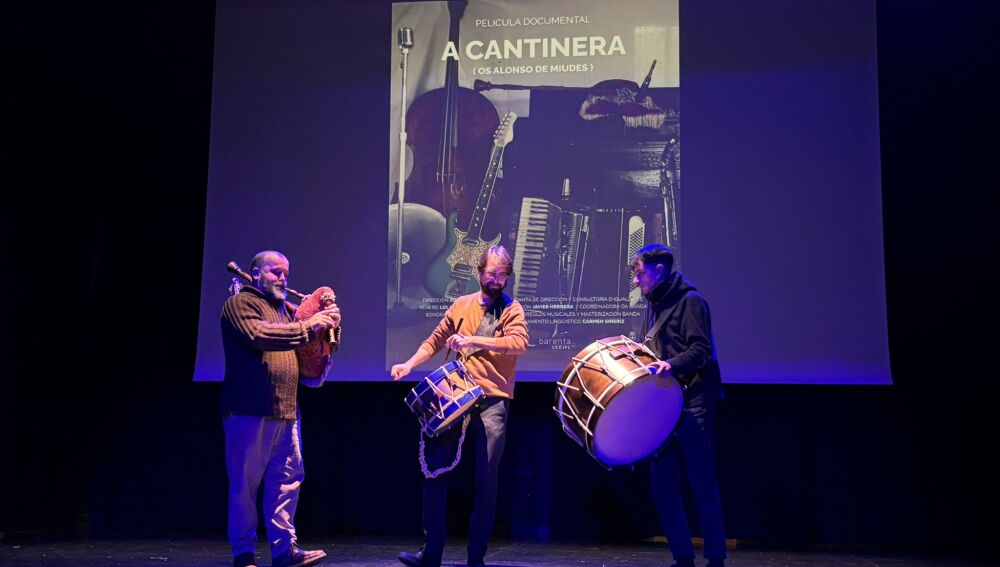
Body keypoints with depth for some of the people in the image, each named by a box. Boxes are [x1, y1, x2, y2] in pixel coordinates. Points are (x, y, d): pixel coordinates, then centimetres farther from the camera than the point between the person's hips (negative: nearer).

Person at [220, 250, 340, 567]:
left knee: (288, 479, 4)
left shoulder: (286, 310, 23)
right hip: (250, 409, -7)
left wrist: (324, 325, 4)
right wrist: (306, 327, -17)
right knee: (245, 482, -1)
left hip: (285, 411, 8)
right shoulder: (240, 303, -1)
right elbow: (258, 335, -20)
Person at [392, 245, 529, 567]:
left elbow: (519, 342, -17)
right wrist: (409, 364, 2)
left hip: (492, 402, -3)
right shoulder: (461, 305, 12)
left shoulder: (511, 309, 2)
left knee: (486, 480, -1)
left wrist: (473, 340, -24)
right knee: (435, 470, 0)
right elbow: (435, 340, 18)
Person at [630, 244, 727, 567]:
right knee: (662, 483, 4)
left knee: (702, 484, -4)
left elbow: (701, 349, -17)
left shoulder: (689, 301, -5)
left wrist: (673, 364, -32)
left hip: (693, 404, -8)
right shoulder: (654, 305, 19)